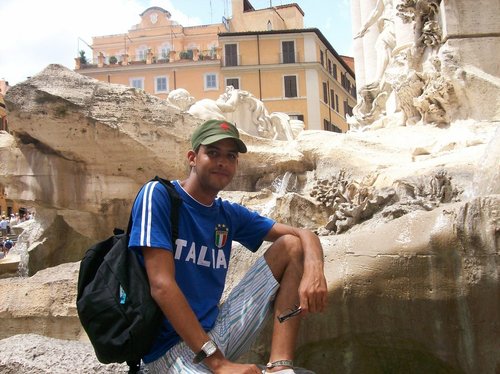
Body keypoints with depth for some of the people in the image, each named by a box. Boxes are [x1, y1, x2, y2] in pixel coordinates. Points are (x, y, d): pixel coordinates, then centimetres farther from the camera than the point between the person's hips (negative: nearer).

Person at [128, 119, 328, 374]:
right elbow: (161, 285, -19)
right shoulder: (158, 195, -9)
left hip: (218, 331, 8)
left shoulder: (229, 215, 9)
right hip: (172, 345, -8)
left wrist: (313, 269, -18)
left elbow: (303, 236, 7)